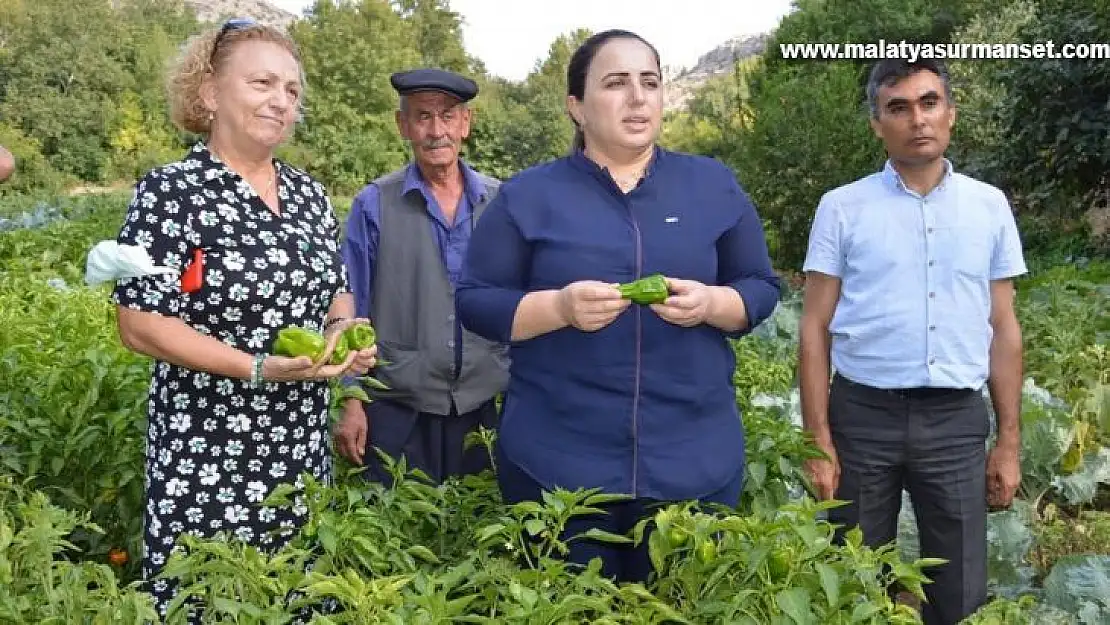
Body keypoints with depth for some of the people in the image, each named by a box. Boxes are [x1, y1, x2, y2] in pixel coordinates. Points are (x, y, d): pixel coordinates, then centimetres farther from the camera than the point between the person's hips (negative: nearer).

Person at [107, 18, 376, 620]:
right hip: (206, 456, -6)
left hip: (304, 448, 6)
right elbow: (139, 324, -14)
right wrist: (259, 369, -21)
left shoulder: (308, 194, 8)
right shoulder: (170, 192, -11)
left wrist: (344, 332, -4)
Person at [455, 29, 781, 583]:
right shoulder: (527, 195, 2)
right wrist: (560, 307, -17)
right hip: (556, 465, -1)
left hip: (696, 462, 2)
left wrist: (709, 303, -13)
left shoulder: (715, 187, 7)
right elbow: (475, 300, 1)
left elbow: (760, 289, 9)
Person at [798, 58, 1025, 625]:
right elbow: (815, 329, -1)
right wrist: (818, 441, -6)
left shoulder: (990, 206, 5)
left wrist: (1009, 441, 7)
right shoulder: (842, 208, -1)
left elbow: (1003, 329, 9)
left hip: (957, 419, 2)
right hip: (864, 414, -1)